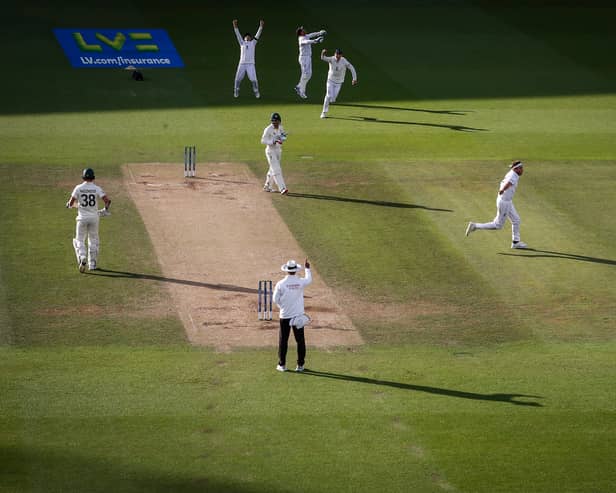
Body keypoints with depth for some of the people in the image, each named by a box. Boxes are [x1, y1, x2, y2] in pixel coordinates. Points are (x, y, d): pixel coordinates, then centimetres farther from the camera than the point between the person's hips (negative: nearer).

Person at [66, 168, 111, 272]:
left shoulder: (78, 188, -5)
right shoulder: (97, 188, -3)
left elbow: (71, 203, -6)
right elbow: (107, 200, -13)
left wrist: (69, 204, 18)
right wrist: (106, 209, 6)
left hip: (82, 218, -1)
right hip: (94, 217, 1)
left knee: (80, 240, 8)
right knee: (93, 240, 15)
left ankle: (82, 258, -19)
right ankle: (92, 264, 17)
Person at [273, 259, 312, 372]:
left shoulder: (280, 284, -12)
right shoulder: (301, 282, -8)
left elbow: (276, 299, -4)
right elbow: (309, 280, 16)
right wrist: (307, 269, 32)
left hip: (285, 316, -1)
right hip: (298, 316, 1)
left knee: (283, 340, 8)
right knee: (300, 340, 9)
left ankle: (282, 364, 10)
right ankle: (300, 365, 10)